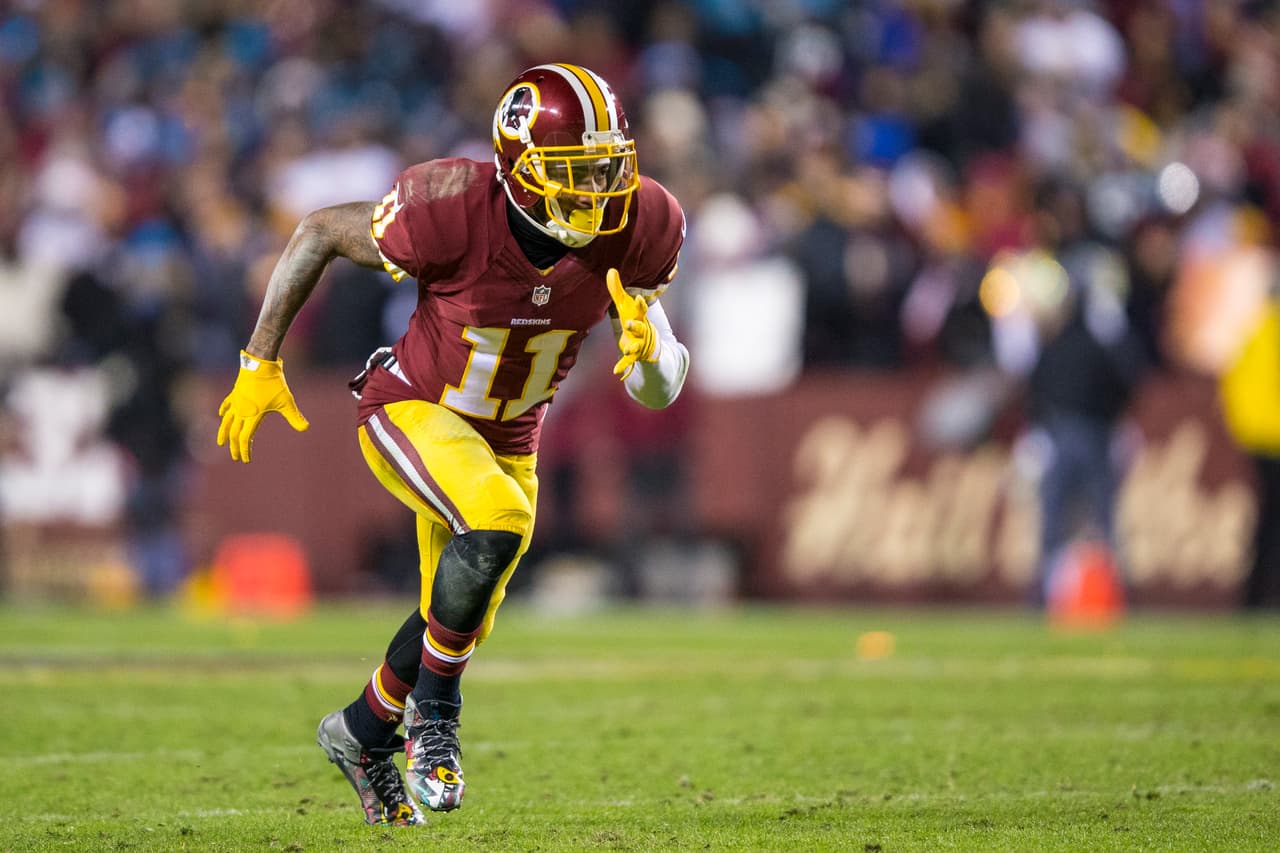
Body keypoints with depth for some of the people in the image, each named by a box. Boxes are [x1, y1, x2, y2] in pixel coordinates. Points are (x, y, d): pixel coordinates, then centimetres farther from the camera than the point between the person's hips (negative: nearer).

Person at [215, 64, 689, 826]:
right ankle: (435, 713, -10)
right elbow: (320, 234, -15)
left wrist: (648, 347, -38)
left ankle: (362, 734, 45)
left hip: (505, 439, 5)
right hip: (411, 412, -5)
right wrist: (260, 365, -11)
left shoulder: (633, 231, -20)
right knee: (495, 524, -33)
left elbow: (659, 391, -13)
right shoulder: (454, 217, -32)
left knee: (461, 630, 14)